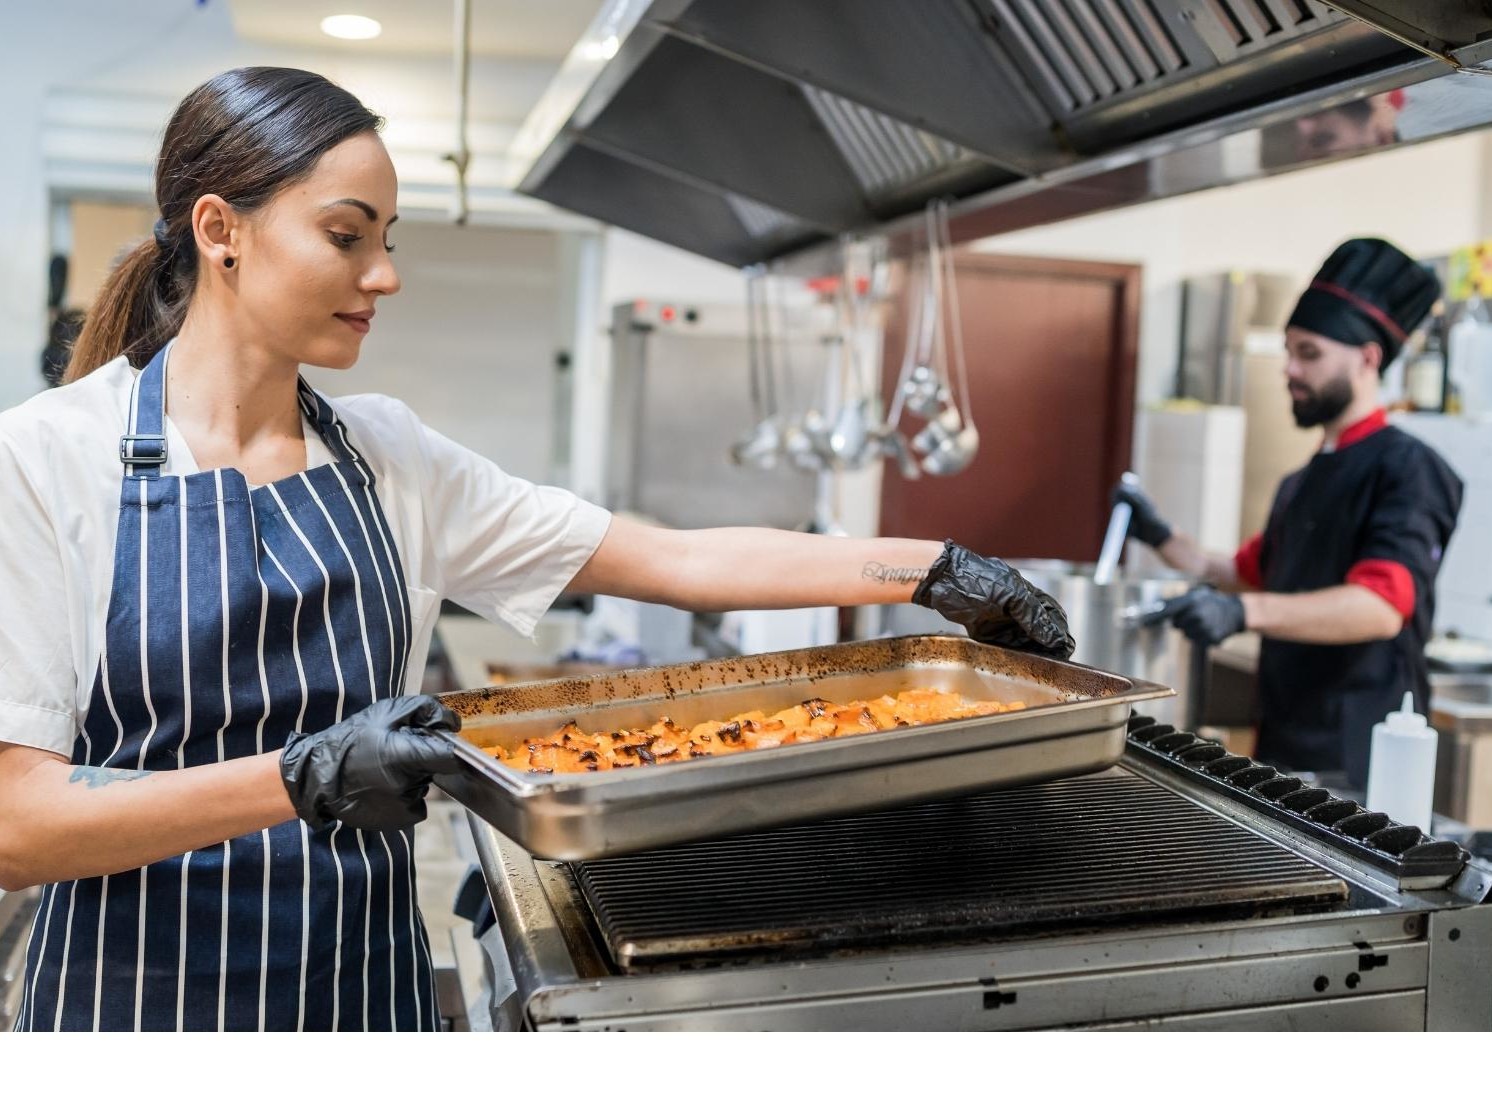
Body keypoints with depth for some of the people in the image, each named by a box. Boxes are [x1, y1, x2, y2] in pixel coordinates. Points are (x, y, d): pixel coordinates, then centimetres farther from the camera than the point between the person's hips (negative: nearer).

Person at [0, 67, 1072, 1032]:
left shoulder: (388, 455, 1)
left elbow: (680, 561, 1)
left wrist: (936, 569, -3)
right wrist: (300, 780, -31)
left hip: (371, 981, 4)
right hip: (143, 992, -4)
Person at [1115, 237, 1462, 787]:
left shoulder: (1408, 469, -13)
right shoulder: (1302, 482, 15)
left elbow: (1384, 606, -27)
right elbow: (1249, 571, 27)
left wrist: (1246, 611, -41)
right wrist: (1163, 539, 11)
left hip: (1355, 760, -8)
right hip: (1283, 740, 8)